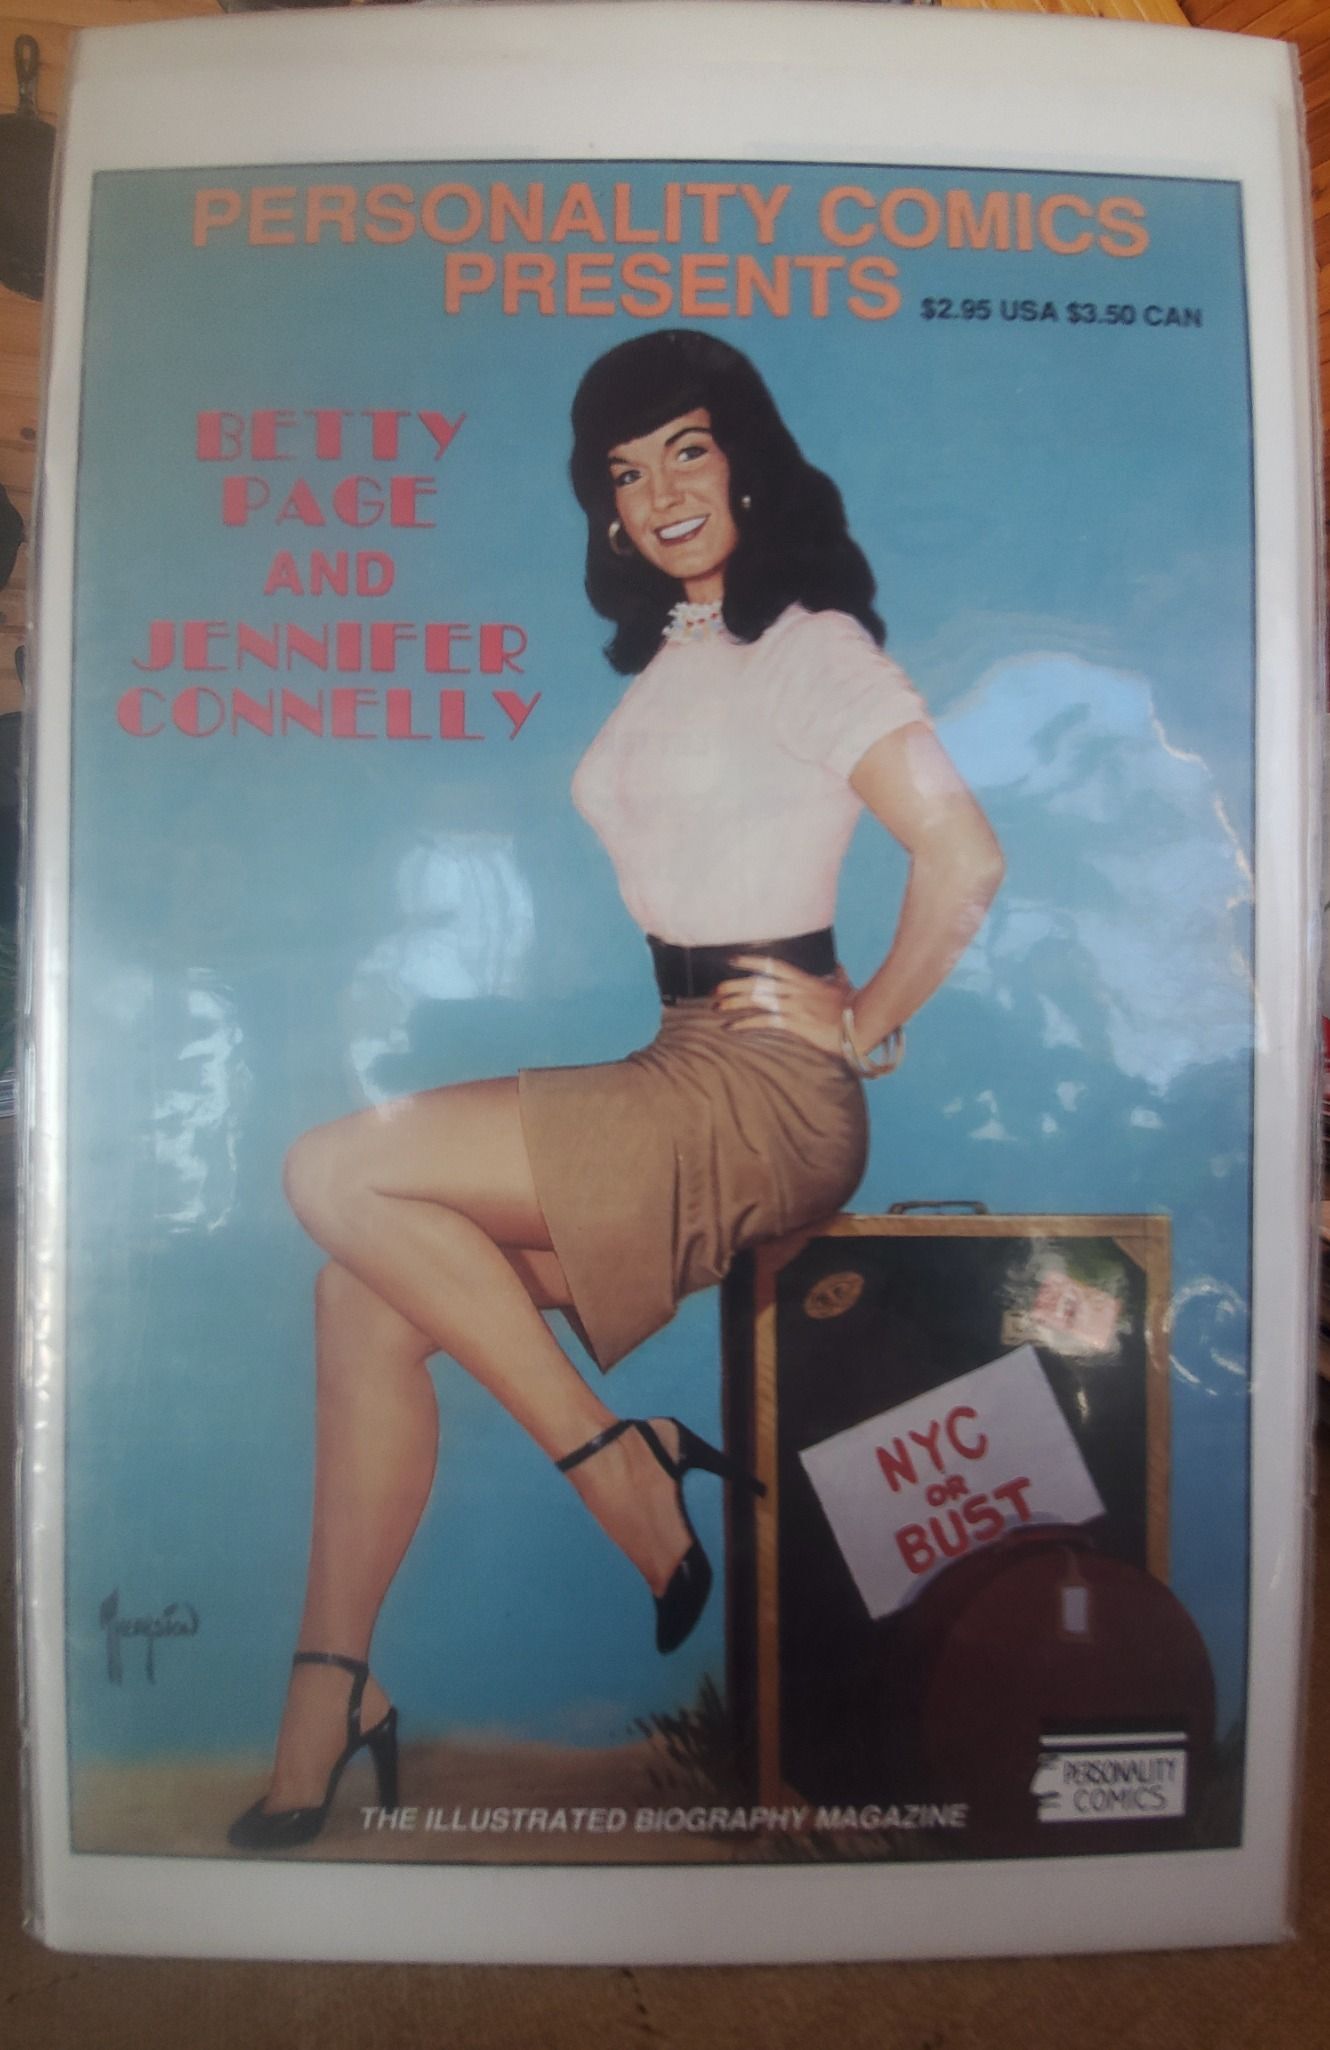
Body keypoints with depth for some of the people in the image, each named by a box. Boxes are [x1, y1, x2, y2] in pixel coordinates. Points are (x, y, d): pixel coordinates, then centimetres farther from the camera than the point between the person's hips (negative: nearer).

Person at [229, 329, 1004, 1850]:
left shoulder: (808, 639, -6)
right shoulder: (664, 657, 21)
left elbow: (962, 859, -16)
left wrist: (866, 1025, -6)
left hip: (763, 1095, -8)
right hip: (675, 1073, 8)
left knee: (334, 1174, -17)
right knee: (366, 1292, -7)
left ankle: (619, 1464, -6)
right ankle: (330, 1702, 0)